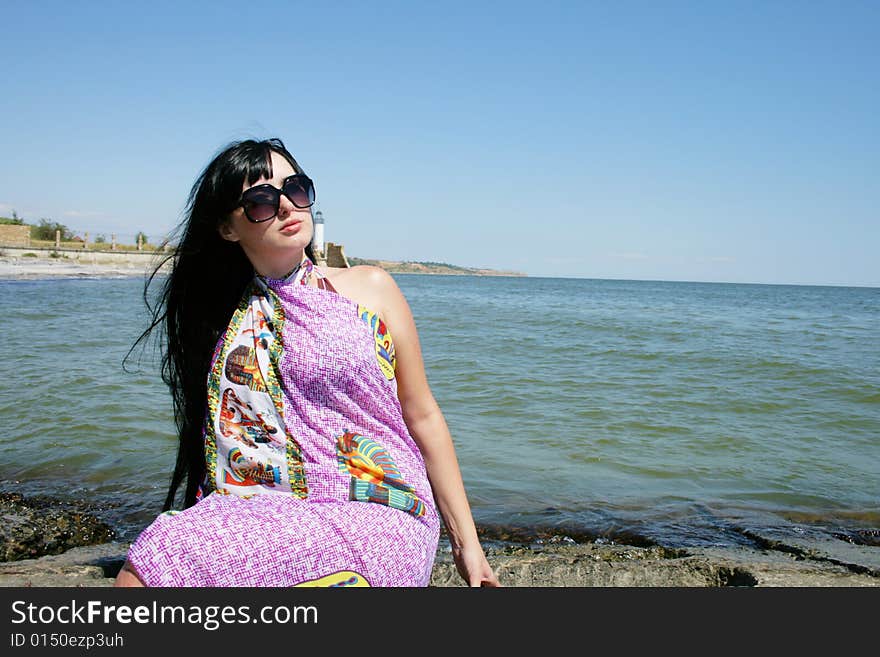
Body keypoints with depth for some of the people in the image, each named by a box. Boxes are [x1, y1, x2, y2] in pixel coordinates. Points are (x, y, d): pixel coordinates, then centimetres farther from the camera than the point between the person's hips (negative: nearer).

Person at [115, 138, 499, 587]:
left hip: (380, 523, -3)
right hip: (278, 524, 4)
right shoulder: (231, 330, 12)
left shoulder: (370, 288, 5)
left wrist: (466, 542, 5)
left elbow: (422, 417, 6)